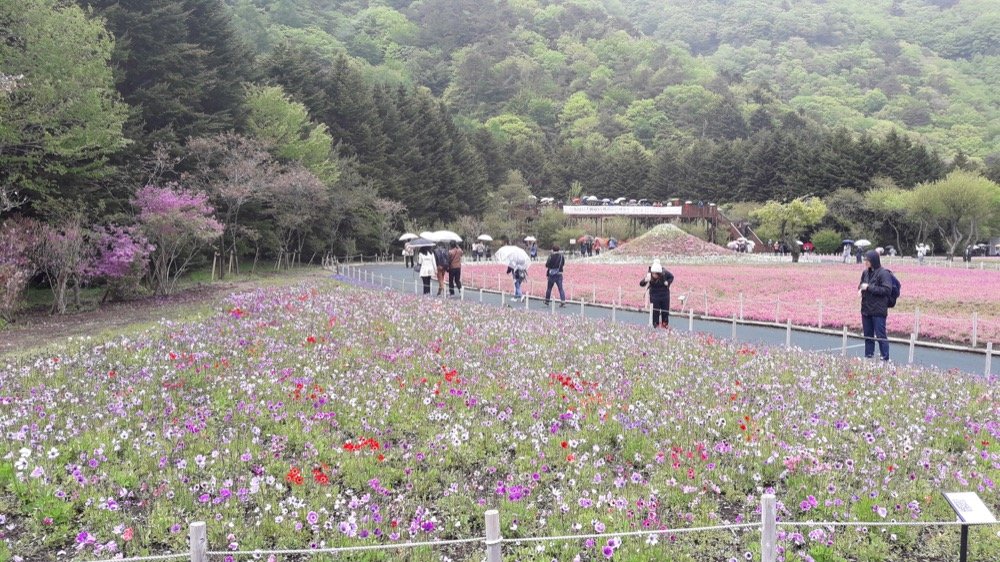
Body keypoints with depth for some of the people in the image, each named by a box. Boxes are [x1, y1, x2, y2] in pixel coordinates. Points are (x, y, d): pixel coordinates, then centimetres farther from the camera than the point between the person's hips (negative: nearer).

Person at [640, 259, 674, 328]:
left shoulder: (664, 273, -20)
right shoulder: (649, 275, -24)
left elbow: (671, 277, 3)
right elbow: (641, 284, -31)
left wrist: (668, 282, -17)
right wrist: (645, 280, -52)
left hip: (665, 294, 2)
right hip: (654, 296, -2)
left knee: (665, 310, 13)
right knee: (655, 311, 0)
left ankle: (665, 325, 30)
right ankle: (656, 325, 13)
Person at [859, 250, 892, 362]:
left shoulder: (883, 273, -12)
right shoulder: (865, 273, 9)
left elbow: (887, 290, -19)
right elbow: (861, 285, 25)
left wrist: (869, 287, -20)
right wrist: (860, 289, 0)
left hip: (878, 311, -7)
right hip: (866, 309, 7)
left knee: (880, 335, -4)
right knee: (868, 335, 13)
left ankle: (885, 358, 3)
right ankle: (868, 356, 22)